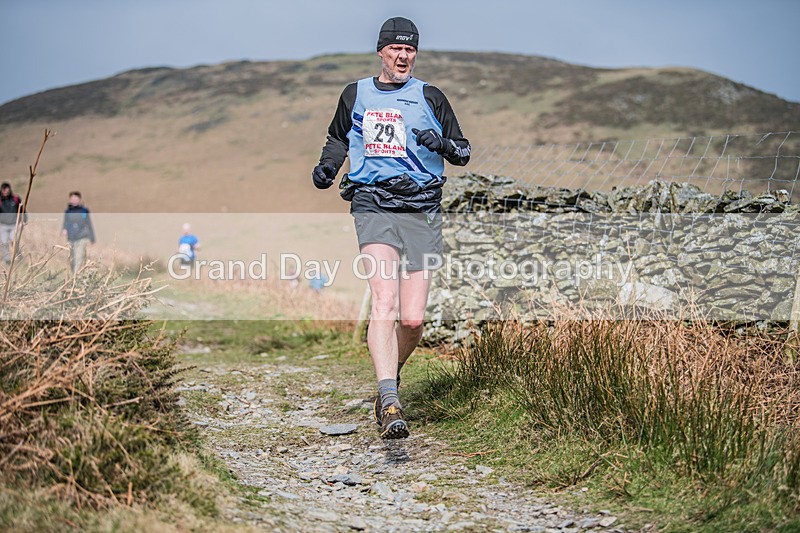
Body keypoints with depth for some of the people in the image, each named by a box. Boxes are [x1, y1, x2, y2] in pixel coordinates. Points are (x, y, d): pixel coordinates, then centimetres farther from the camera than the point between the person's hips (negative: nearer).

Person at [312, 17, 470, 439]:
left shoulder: (429, 97, 10)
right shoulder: (355, 95, 14)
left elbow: (463, 154, 11)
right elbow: (338, 138, 30)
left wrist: (442, 144, -11)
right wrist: (327, 167, 10)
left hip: (422, 209, 0)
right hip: (373, 206, 0)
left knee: (413, 320, -4)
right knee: (384, 302, -21)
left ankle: (389, 377, 26)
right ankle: (389, 402, -26)